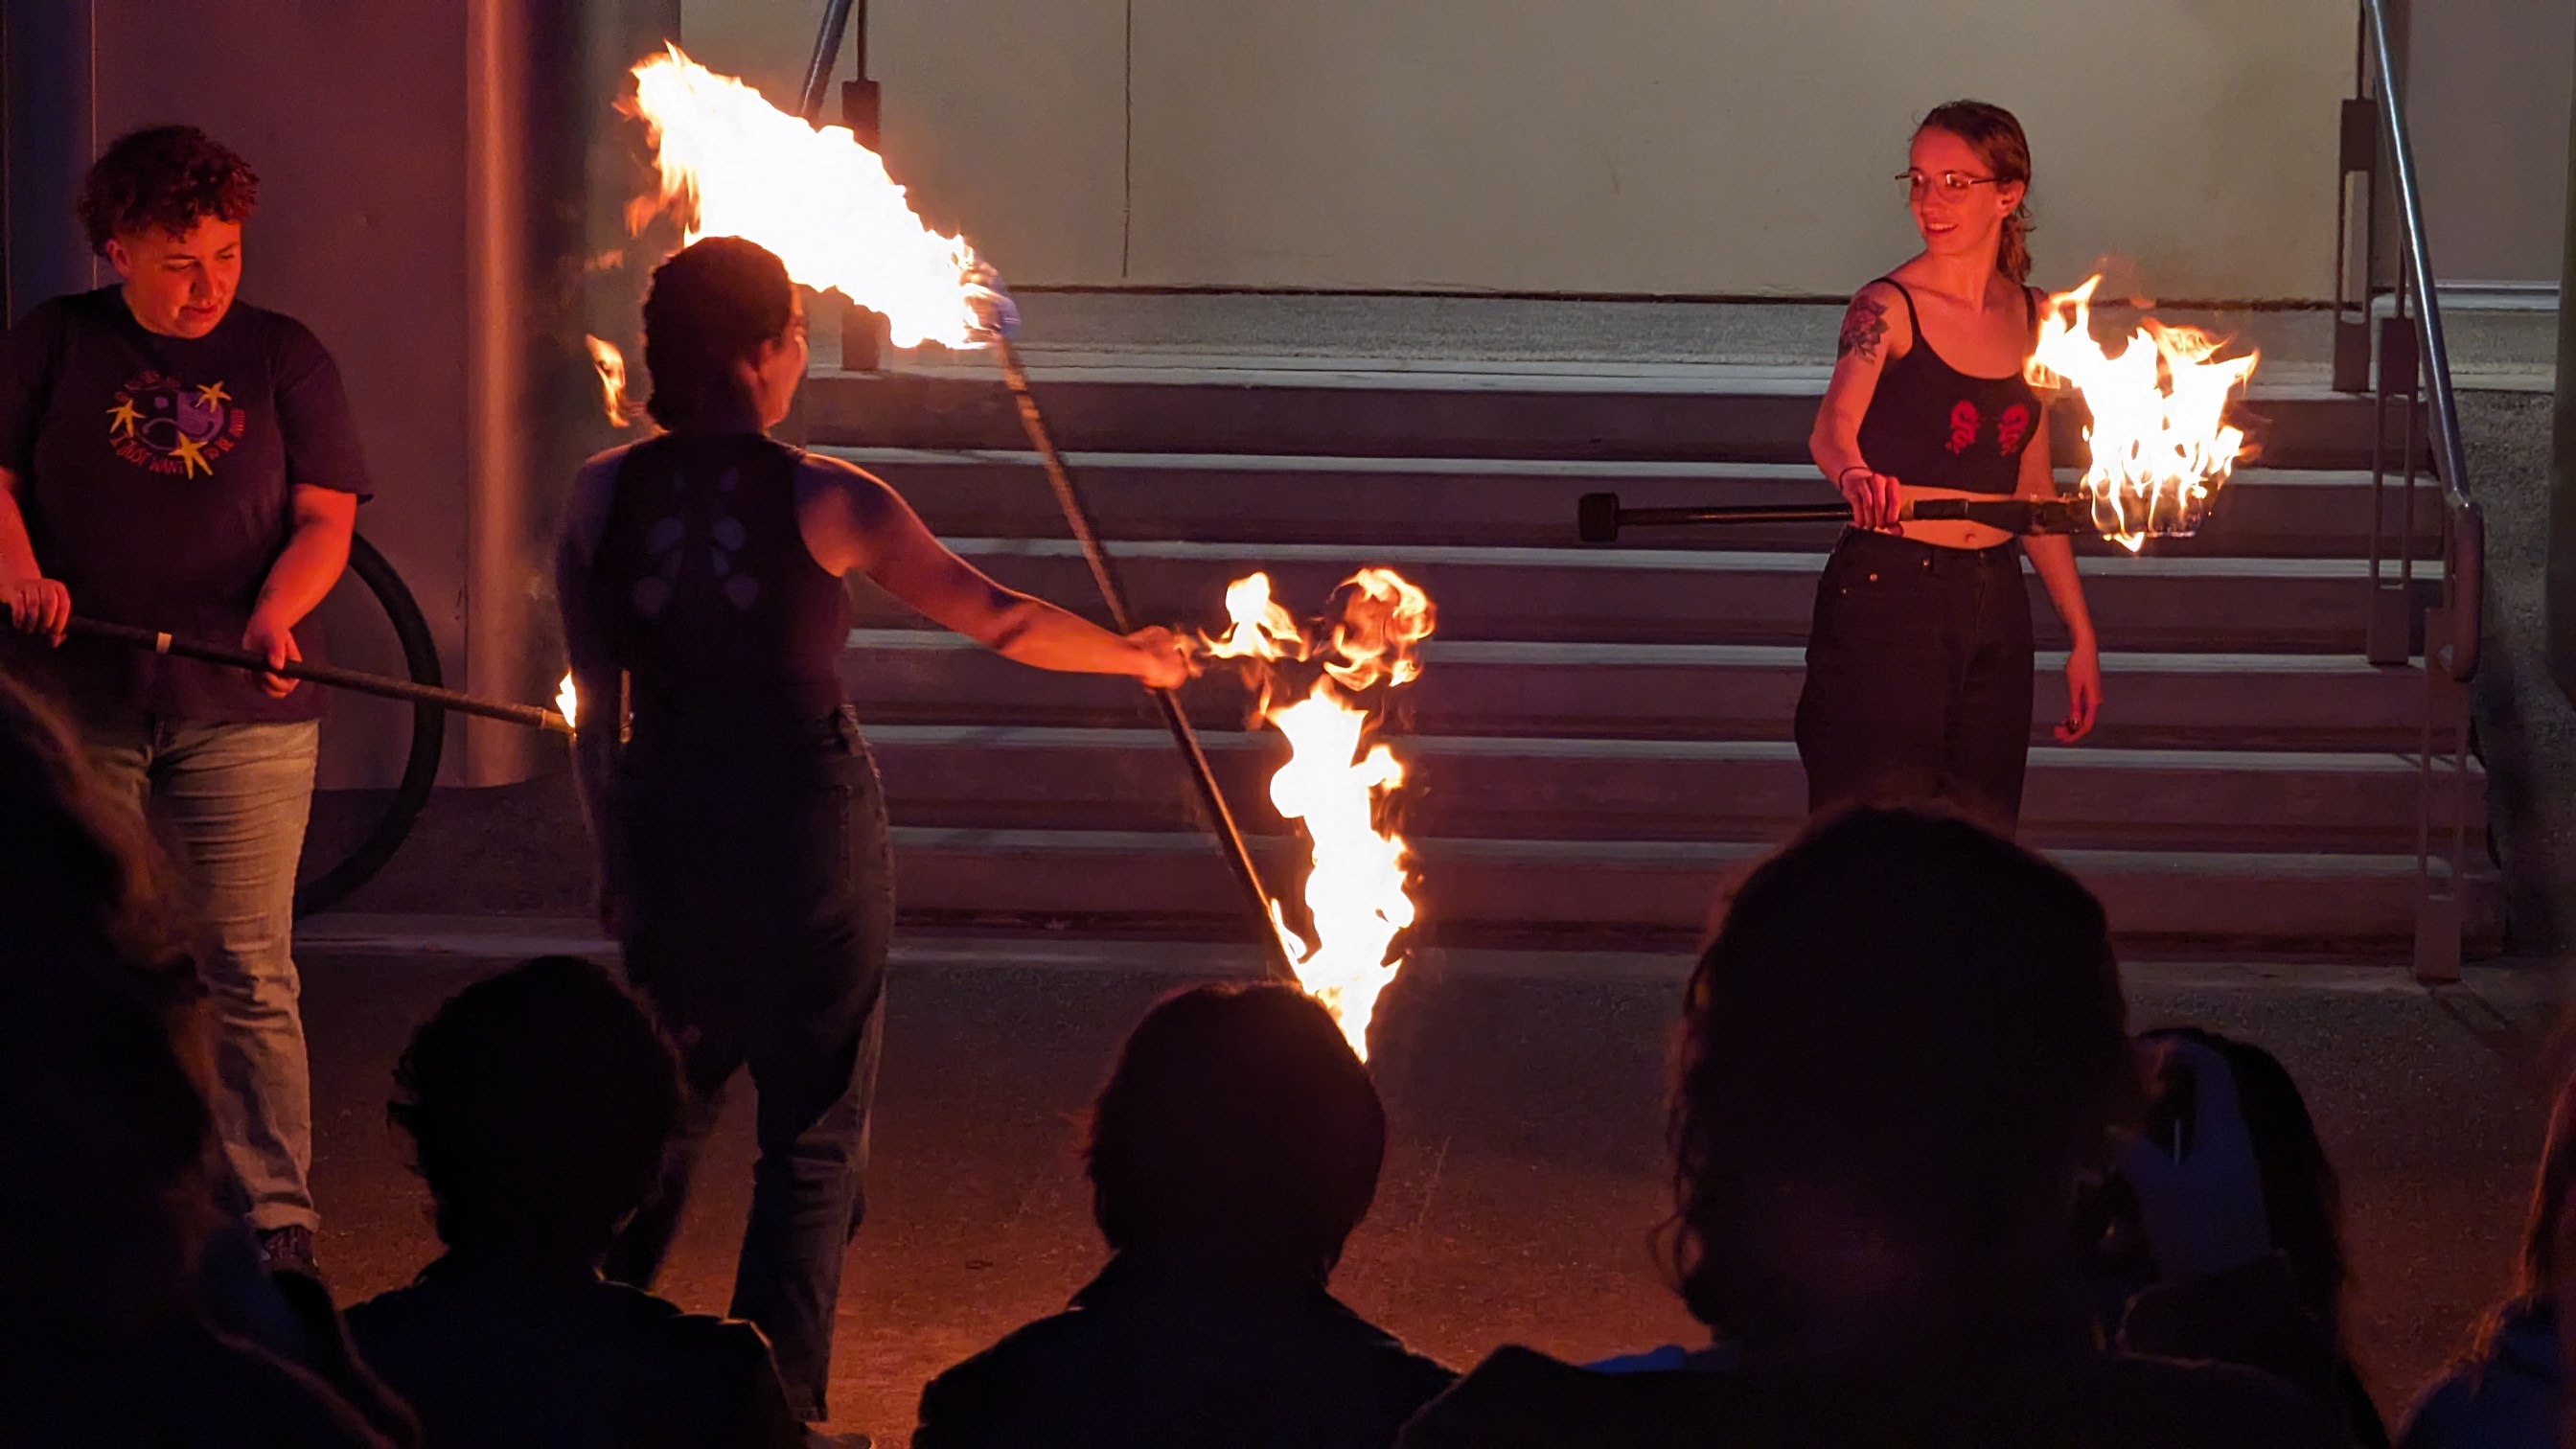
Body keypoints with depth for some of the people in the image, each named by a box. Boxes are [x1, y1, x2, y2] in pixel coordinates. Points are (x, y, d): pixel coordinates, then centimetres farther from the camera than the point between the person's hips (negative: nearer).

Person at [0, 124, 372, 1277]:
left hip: (240, 712, -1)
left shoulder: (283, 356, 7)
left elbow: (325, 519, 3)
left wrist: (275, 615, -16)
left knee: (248, 975, -3)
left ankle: (276, 1222, 1)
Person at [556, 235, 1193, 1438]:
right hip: (809, 830, -3)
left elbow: (595, 706, 2)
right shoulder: (822, 501, -10)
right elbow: (999, 619, -3)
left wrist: (616, 859, 13)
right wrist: (1138, 656, 13)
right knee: (814, 1135, 7)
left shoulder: (602, 495, -2)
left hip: (668, 829, 4)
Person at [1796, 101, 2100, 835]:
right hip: (1886, 598, -5)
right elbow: (1832, 426, -26)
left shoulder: (2034, 318, 10)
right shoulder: (1888, 308, -7)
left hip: (1995, 606, 5)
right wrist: (1856, 475, -49)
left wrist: (2081, 635, 15)